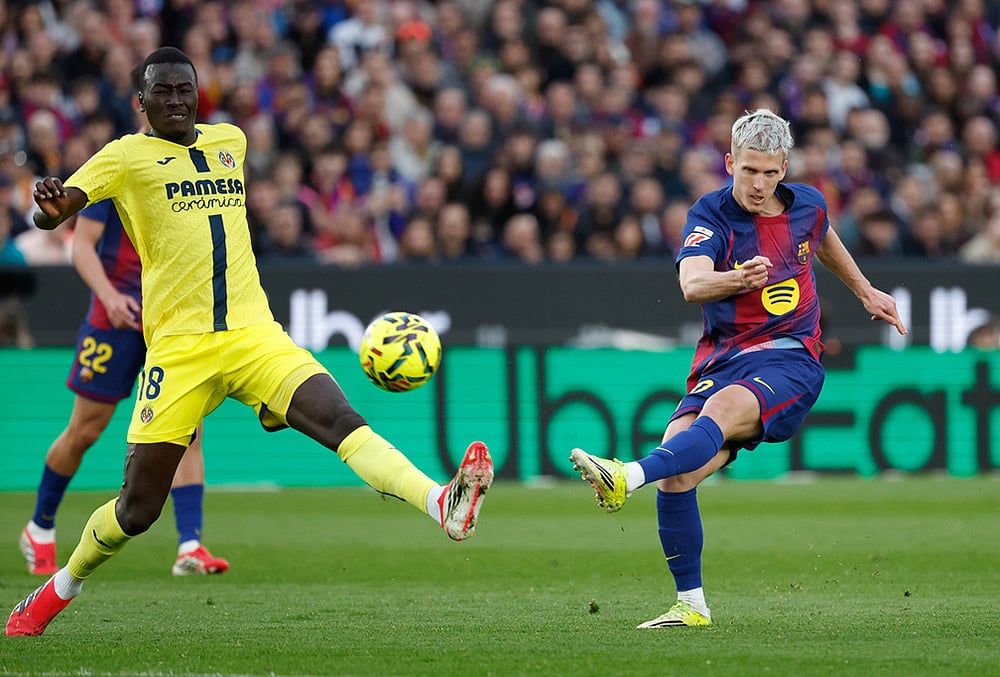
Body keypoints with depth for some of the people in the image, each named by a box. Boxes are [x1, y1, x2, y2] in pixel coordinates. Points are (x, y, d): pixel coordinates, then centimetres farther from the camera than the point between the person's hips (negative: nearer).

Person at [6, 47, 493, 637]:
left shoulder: (230, 140, 16)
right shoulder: (127, 156, 2)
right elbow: (54, 213, -11)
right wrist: (51, 208, -32)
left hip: (254, 334, 3)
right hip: (177, 346, -3)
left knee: (341, 419, -23)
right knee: (138, 509, -1)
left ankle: (443, 506, -42)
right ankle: (62, 586, 26)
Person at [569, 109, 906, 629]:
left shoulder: (807, 205, 6)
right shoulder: (711, 215, -5)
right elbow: (692, 284, -26)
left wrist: (865, 291, 44)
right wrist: (737, 279, -46)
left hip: (790, 358, -1)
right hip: (722, 363, 1)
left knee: (723, 406, -35)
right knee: (676, 475, -18)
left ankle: (627, 478, -57)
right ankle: (691, 604, -2)